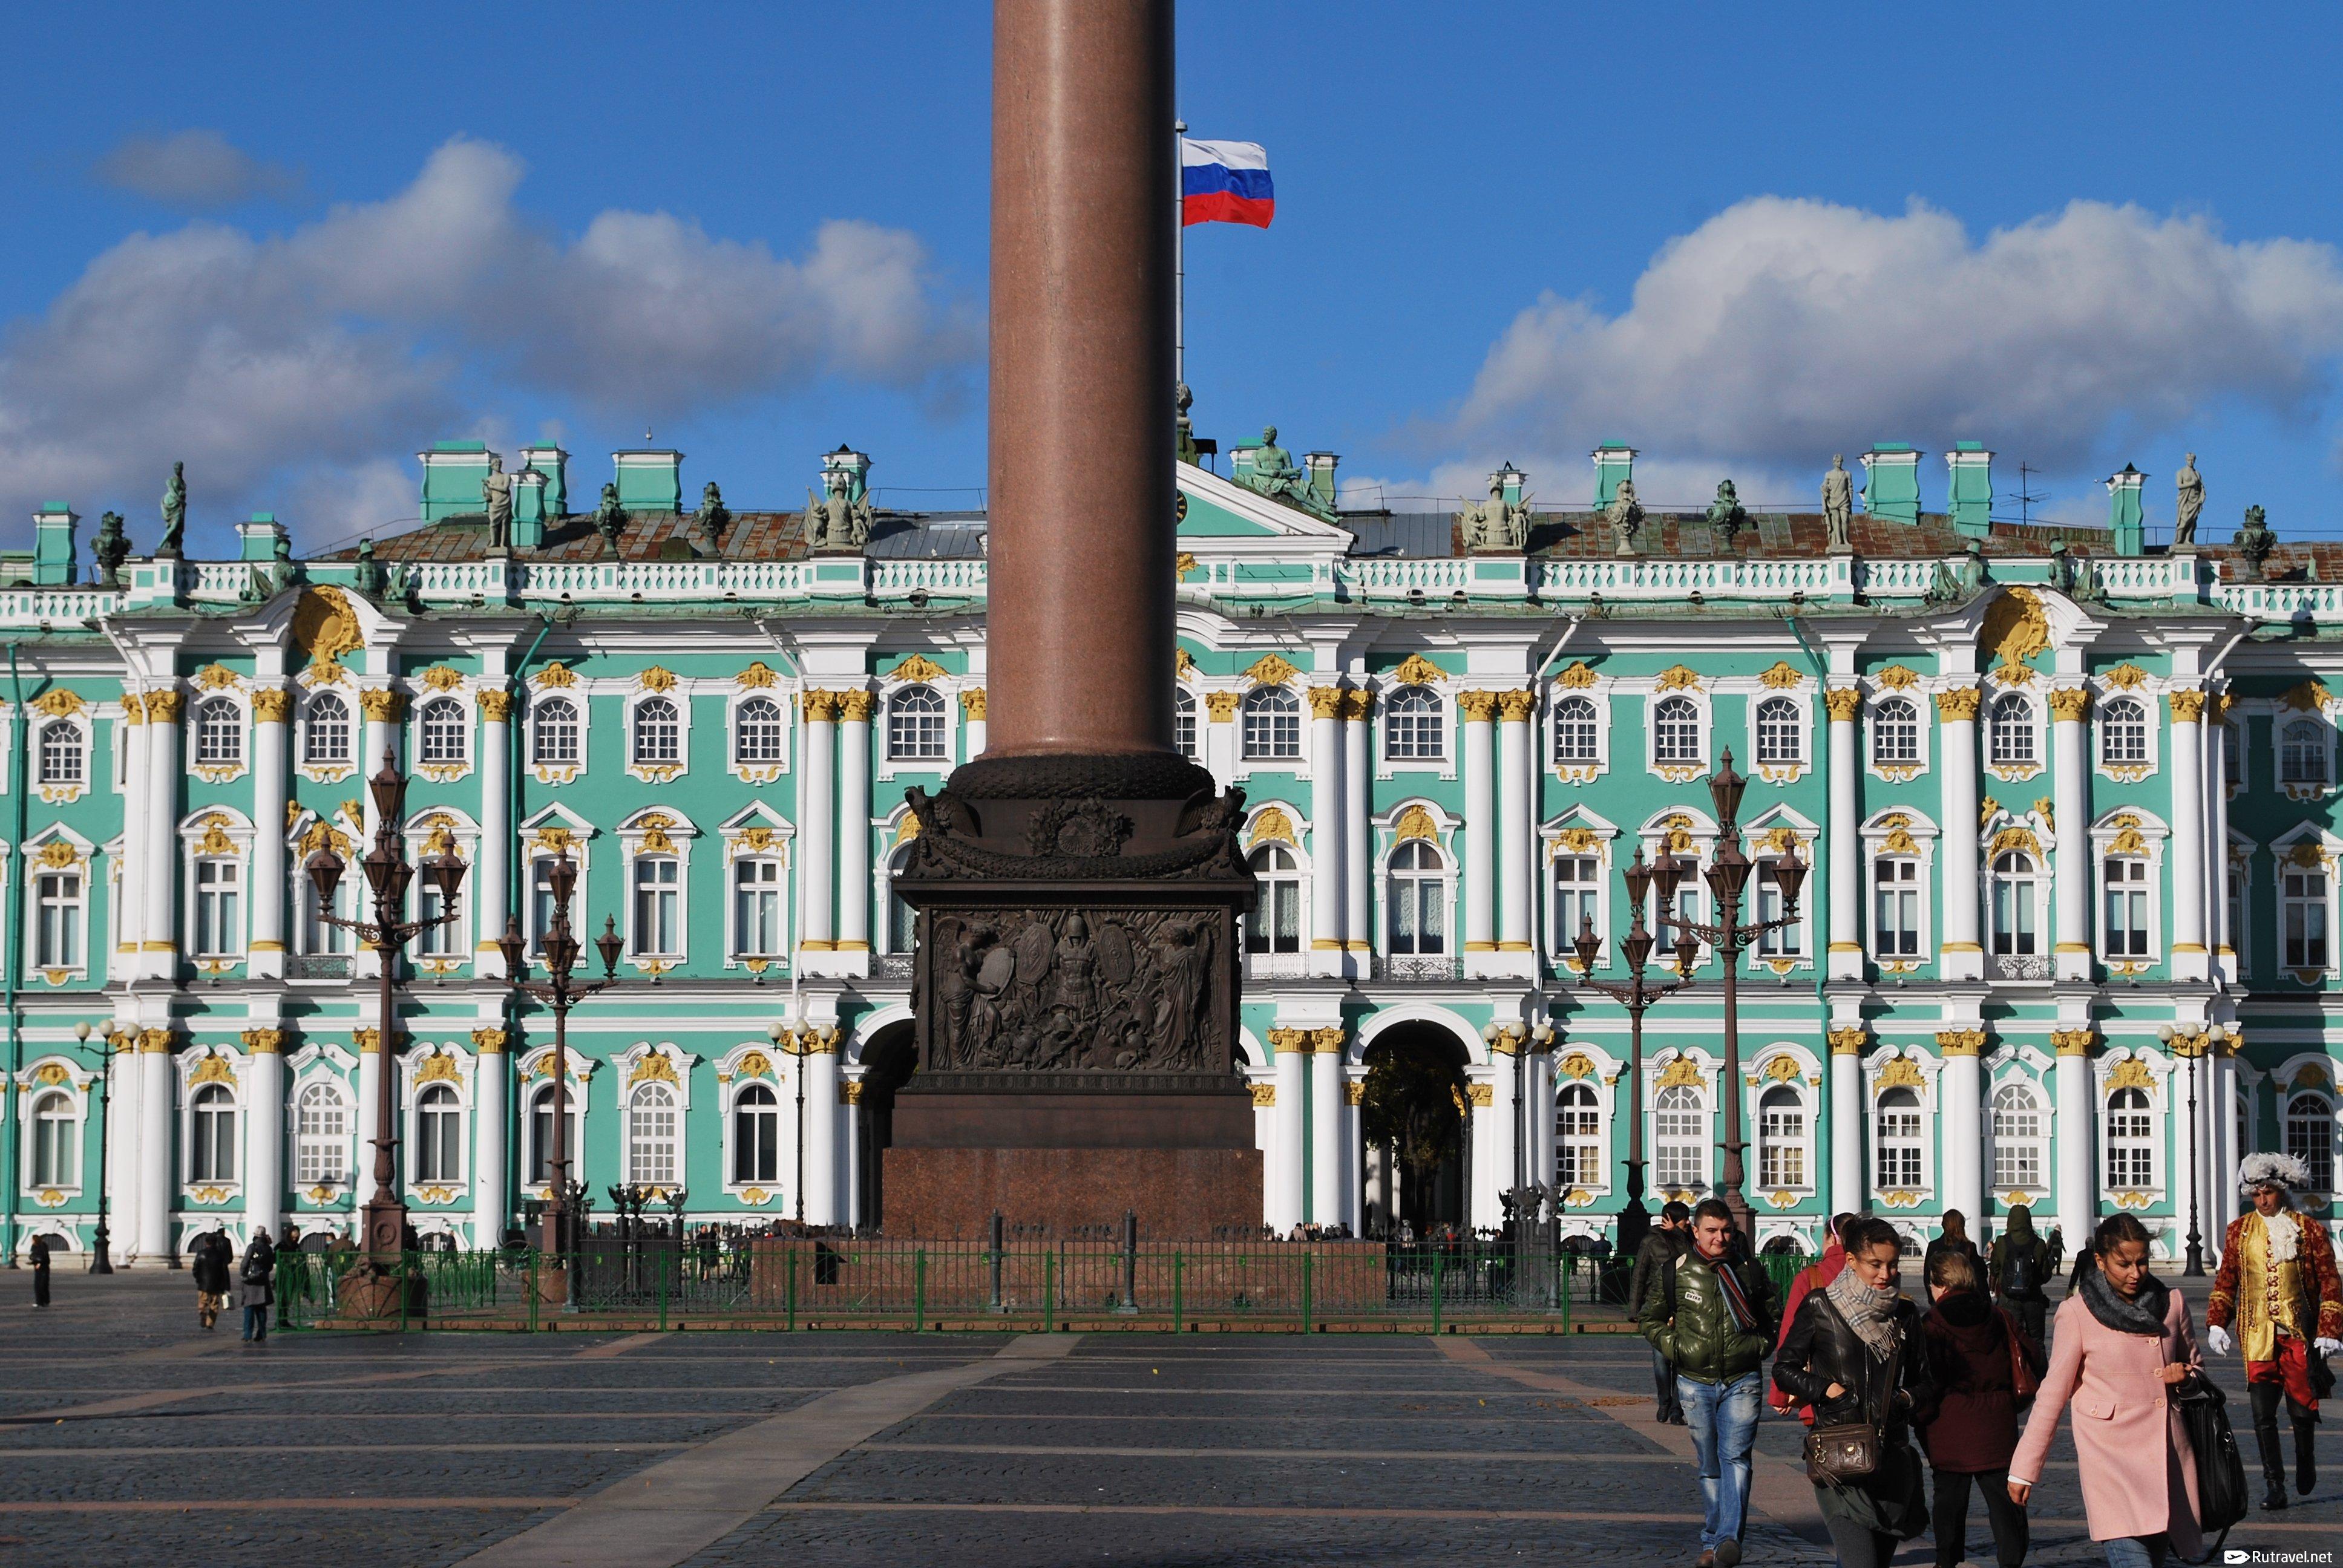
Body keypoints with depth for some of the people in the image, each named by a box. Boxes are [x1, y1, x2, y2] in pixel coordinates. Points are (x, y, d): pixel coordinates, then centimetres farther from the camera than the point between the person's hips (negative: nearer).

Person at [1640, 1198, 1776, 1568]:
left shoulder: (1750, 1272, 4)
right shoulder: (1676, 1272, 2)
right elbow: (1651, 1319, 14)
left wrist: (1761, 1347, 3)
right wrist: (1674, 1348, 0)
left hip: (1742, 1381, -1)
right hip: (1695, 1382, 1)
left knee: (1735, 1457, -16)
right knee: (1709, 1465, 7)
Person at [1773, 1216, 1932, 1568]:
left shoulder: (1905, 1314, 10)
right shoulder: (1820, 1308, -2)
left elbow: (1923, 1381, 20)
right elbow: (1784, 1369, 4)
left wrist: (1908, 1399, -1)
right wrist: (1825, 1389, -11)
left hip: (1892, 1457, 5)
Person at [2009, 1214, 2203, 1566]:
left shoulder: (2171, 1303, 9)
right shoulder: (2078, 1313, -3)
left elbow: (2194, 1363, 26)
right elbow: (2053, 1392, 1)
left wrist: (2186, 1376, 0)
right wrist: (2024, 1469, 1)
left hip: (2167, 1454, 5)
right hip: (2110, 1457, -5)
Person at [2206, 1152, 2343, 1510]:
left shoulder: (2310, 1232, 2)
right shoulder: (2239, 1231, 9)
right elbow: (2226, 1281, 14)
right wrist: (2216, 1324, 3)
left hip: (2300, 1333, -1)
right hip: (2257, 1333, 1)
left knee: (2302, 1409, 3)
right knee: (2263, 1414, -7)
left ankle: (2306, 1464, 33)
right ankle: (2275, 1486, -2)